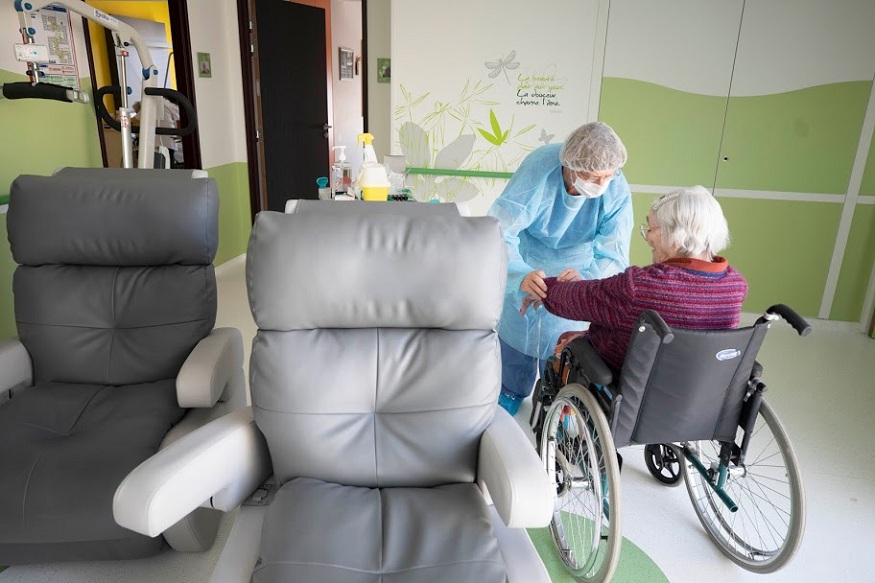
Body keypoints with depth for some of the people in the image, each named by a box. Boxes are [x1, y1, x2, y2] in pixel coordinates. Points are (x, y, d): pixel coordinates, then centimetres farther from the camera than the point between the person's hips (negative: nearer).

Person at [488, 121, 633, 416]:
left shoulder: (617, 189, -29)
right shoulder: (539, 168, -36)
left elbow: (613, 254, -31)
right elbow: (499, 231, -40)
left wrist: (585, 278, -53)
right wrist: (521, 274, -58)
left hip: (575, 269, 1)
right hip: (526, 265, 0)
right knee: (516, 325, 15)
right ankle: (511, 392, 40)